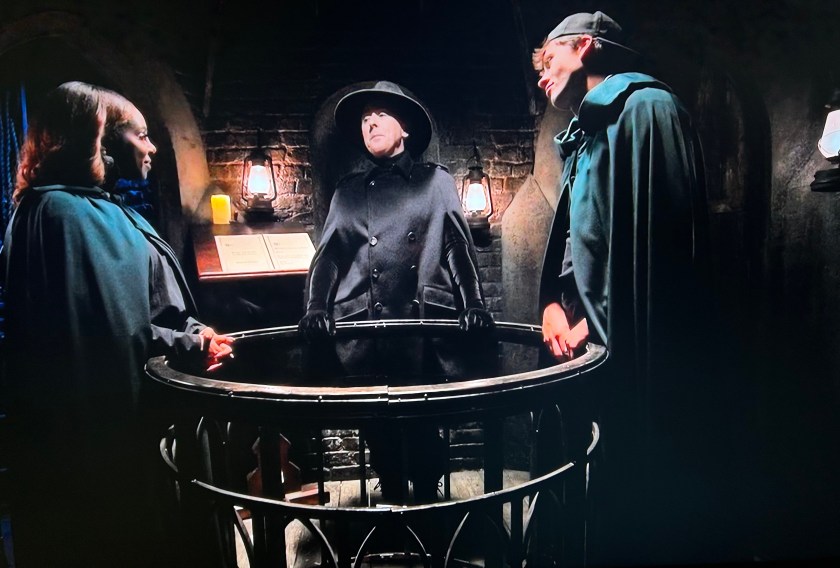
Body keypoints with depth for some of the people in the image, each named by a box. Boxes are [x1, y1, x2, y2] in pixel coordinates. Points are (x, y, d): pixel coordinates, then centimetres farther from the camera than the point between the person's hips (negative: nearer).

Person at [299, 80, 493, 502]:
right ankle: (391, 501, 28)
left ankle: (426, 502, 24)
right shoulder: (348, 189, 17)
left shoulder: (435, 181, 11)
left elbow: (458, 248, 6)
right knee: (377, 424, 8)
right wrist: (316, 309, -2)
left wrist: (473, 305, -7)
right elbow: (328, 254, 13)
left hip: (425, 327, -2)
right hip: (362, 331, 2)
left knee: (424, 423, 2)